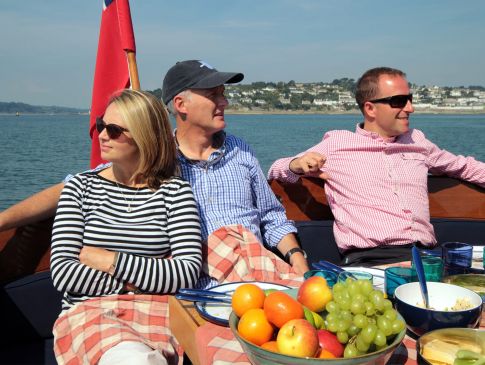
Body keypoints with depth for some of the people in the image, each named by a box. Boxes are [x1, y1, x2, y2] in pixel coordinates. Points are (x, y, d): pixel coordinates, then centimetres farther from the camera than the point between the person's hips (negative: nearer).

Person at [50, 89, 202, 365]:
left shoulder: (175, 191, 7)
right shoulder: (81, 187, 9)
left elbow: (189, 273, -4)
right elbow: (62, 273, -1)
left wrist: (109, 260, -6)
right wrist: (153, 277, -5)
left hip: (156, 309, 2)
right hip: (89, 311, -2)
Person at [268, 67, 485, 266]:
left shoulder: (417, 141, 20)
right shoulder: (336, 143, 8)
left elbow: (463, 166, 36)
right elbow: (275, 171, 11)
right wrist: (296, 165, -11)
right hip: (368, 259, -4)